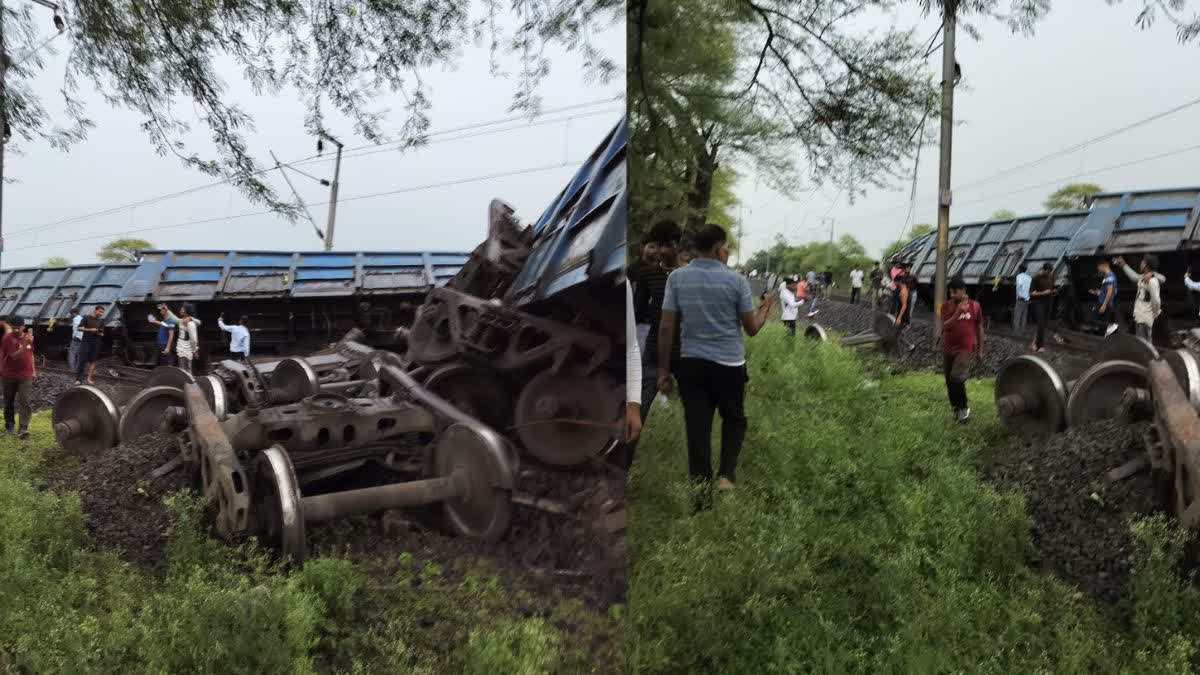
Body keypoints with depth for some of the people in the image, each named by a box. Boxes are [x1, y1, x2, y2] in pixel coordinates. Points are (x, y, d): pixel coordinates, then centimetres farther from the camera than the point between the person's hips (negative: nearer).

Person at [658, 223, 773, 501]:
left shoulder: (677, 277, -1)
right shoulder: (736, 280, -5)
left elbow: (666, 328, -3)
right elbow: (752, 329, 1)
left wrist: (663, 369, 3)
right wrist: (766, 307, 21)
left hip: (691, 363, 1)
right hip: (729, 364, -1)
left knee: (697, 428, 7)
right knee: (734, 420, 21)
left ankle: (701, 491, 11)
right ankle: (726, 473, 6)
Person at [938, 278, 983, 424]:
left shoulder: (974, 306, -1)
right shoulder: (946, 306, -1)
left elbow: (979, 328, 9)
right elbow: (943, 327, -13)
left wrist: (980, 348, 12)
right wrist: (958, 312, -22)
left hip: (965, 349, -3)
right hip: (948, 349, 3)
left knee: (957, 378, -20)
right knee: (949, 382, 10)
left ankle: (964, 407, 0)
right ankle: (955, 407, 30)